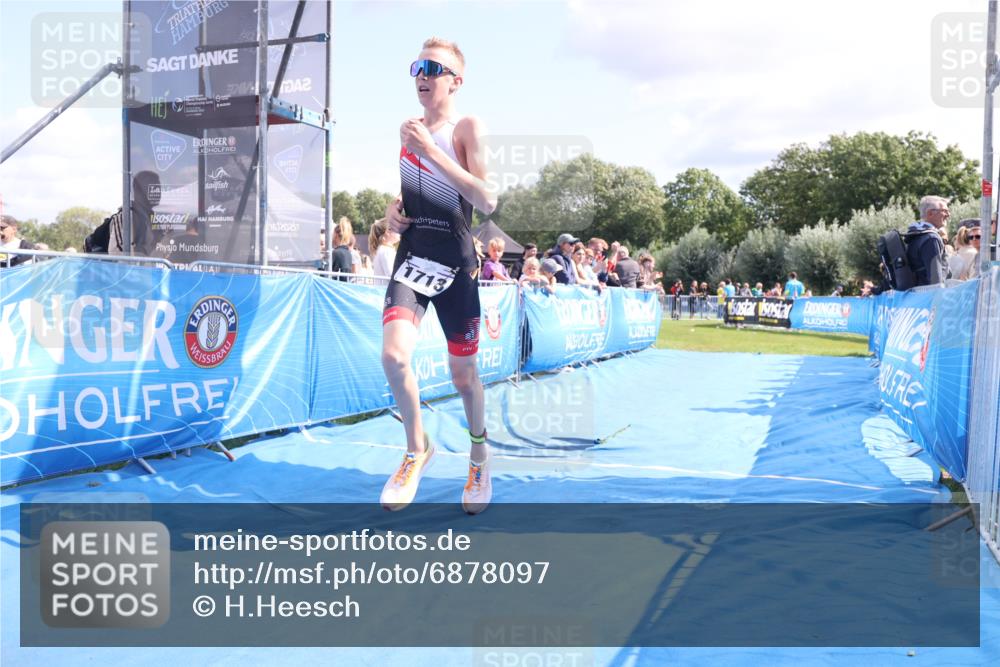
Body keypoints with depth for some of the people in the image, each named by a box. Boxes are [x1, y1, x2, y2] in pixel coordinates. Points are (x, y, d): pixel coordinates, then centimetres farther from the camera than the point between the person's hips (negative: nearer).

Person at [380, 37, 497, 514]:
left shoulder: (467, 128, -5)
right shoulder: (408, 130, 12)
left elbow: (487, 201, -17)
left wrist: (432, 151, -21)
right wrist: (395, 207, 5)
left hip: (455, 262, -4)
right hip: (412, 255, 4)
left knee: (463, 372, 7)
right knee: (393, 356, -16)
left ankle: (479, 451, 35)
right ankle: (417, 449, 9)